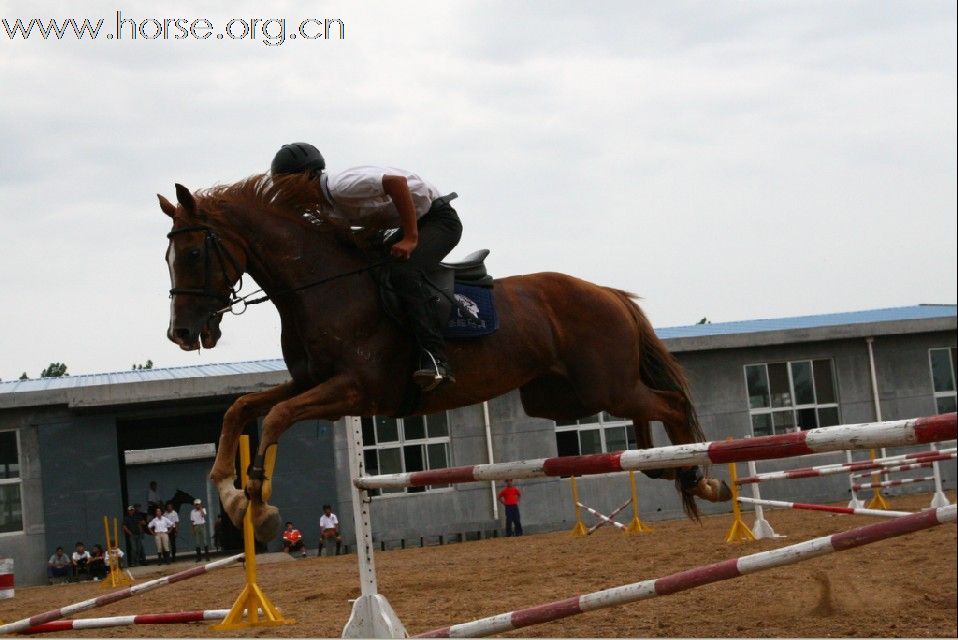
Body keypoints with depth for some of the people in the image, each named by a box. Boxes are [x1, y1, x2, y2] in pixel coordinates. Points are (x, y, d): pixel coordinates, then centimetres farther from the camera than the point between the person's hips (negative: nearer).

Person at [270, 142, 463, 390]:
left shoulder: (340, 186, -25)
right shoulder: (328, 209, 7)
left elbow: (396, 181, -35)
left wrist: (410, 238, -32)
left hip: (440, 219, -10)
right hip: (412, 224, 10)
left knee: (403, 272, -31)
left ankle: (436, 360, -36)